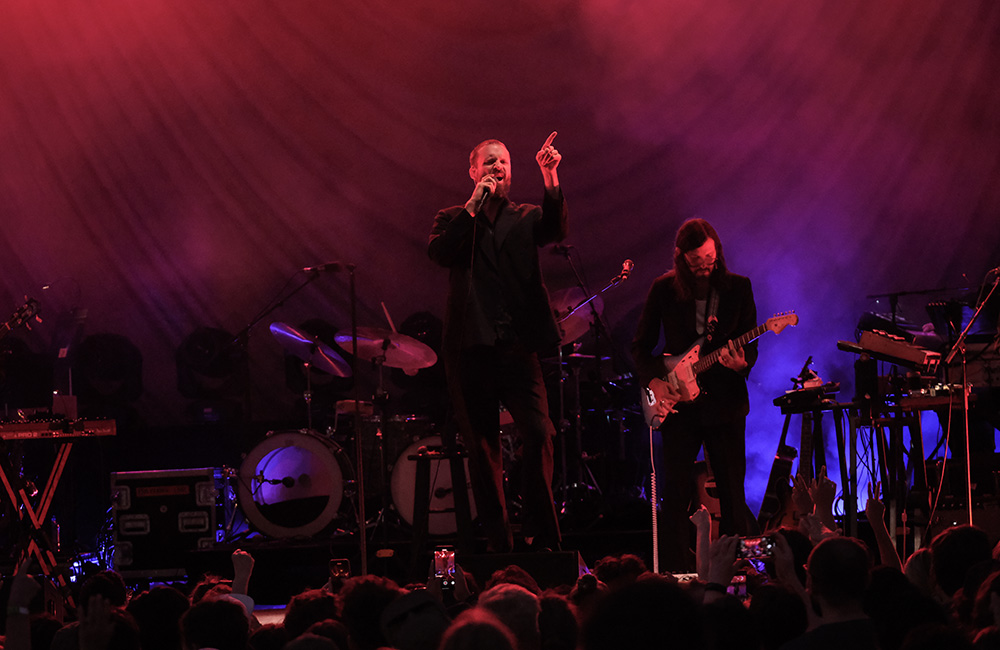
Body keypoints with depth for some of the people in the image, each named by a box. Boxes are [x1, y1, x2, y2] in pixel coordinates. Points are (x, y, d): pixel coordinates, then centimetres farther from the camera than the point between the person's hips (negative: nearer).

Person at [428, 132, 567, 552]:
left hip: (518, 347, 0)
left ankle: (540, 534, -7)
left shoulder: (526, 218, 13)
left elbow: (556, 229, -8)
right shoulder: (454, 219, 12)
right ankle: (497, 541, 9)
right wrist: (474, 204, -11)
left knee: (539, 434, -15)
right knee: (482, 447, 3)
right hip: (471, 349, 0)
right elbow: (438, 252, -8)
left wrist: (551, 178, -22)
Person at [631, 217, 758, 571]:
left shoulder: (738, 288, 1)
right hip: (678, 403, 0)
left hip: (725, 404, 0)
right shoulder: (664, 289, -1)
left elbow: (750, 346, 3)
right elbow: (641, 346, 5)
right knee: (675, 494, -2)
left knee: (732, 495, 2)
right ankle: (677, 574, 5)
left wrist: (741, 364, -19)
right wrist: (656, 383, -9)